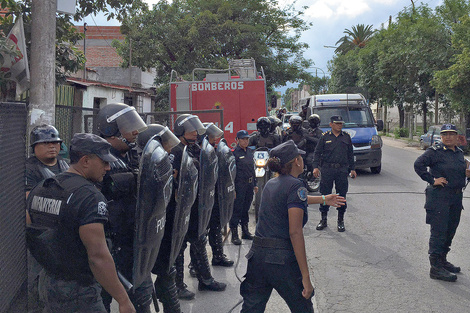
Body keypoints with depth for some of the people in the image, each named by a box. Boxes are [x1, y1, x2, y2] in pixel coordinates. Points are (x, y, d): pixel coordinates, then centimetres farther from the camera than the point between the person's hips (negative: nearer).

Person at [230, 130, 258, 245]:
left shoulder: (250, 152, 13)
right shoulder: (234, 153, -10)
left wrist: (255, 184, 19)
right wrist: (232, 188, -18)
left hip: (249, 185, 7)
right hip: (239, 185, -7)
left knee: (246, 208, 16)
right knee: (236, 209, -4)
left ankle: (245, 231, 26)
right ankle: (234, 234, 1)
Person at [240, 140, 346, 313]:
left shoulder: (271, 184, 14)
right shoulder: (295, 185, -10)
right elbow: (295, 232, -17)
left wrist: (323, 199, 51)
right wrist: (306, 276, -17)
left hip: (257, 253, 7)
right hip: (282, 258, -7)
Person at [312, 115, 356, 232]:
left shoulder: (346, 137, 11)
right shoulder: (325, 137, 4)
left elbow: (350, 154, 17)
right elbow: (317, 152, 4)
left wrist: (352, 169, 13)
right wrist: (316, 167, -7)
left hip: (342, 170, 1)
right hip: (327, 169, -1)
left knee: (342, 196, 3)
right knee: (325, 195, 2)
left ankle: (340, 221, 14)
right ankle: (323, 220, 13)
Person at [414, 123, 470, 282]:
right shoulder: (435, 151, -10)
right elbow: (418, 164, -20)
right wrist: (432, 180, -19)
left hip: (456, 197, 8)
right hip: (439, 197, -8)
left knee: (450, 231, 15)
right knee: (439, 232, -7)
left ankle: (442, 260, 30)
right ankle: (436, 267, -3)